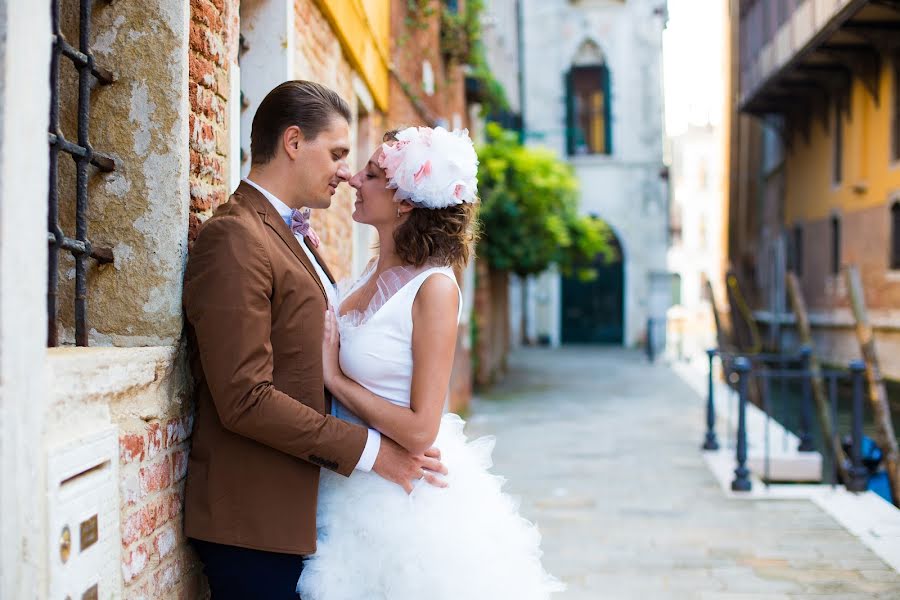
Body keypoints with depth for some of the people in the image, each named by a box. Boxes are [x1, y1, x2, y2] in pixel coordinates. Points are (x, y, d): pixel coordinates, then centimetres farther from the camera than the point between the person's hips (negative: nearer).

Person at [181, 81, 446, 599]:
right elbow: (245, 399, -21)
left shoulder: (297, 237, 16)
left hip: (304, 514, 9)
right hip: (258, 523, -9)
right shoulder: (234, 238, -14)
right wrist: (366, 449, -16)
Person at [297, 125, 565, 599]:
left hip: (407, 500, -7)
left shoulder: (434, 288, -19)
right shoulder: (377, 272, 3)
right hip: (354, 490, 7)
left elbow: (420, 430, -22)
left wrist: (335, 378, -14)